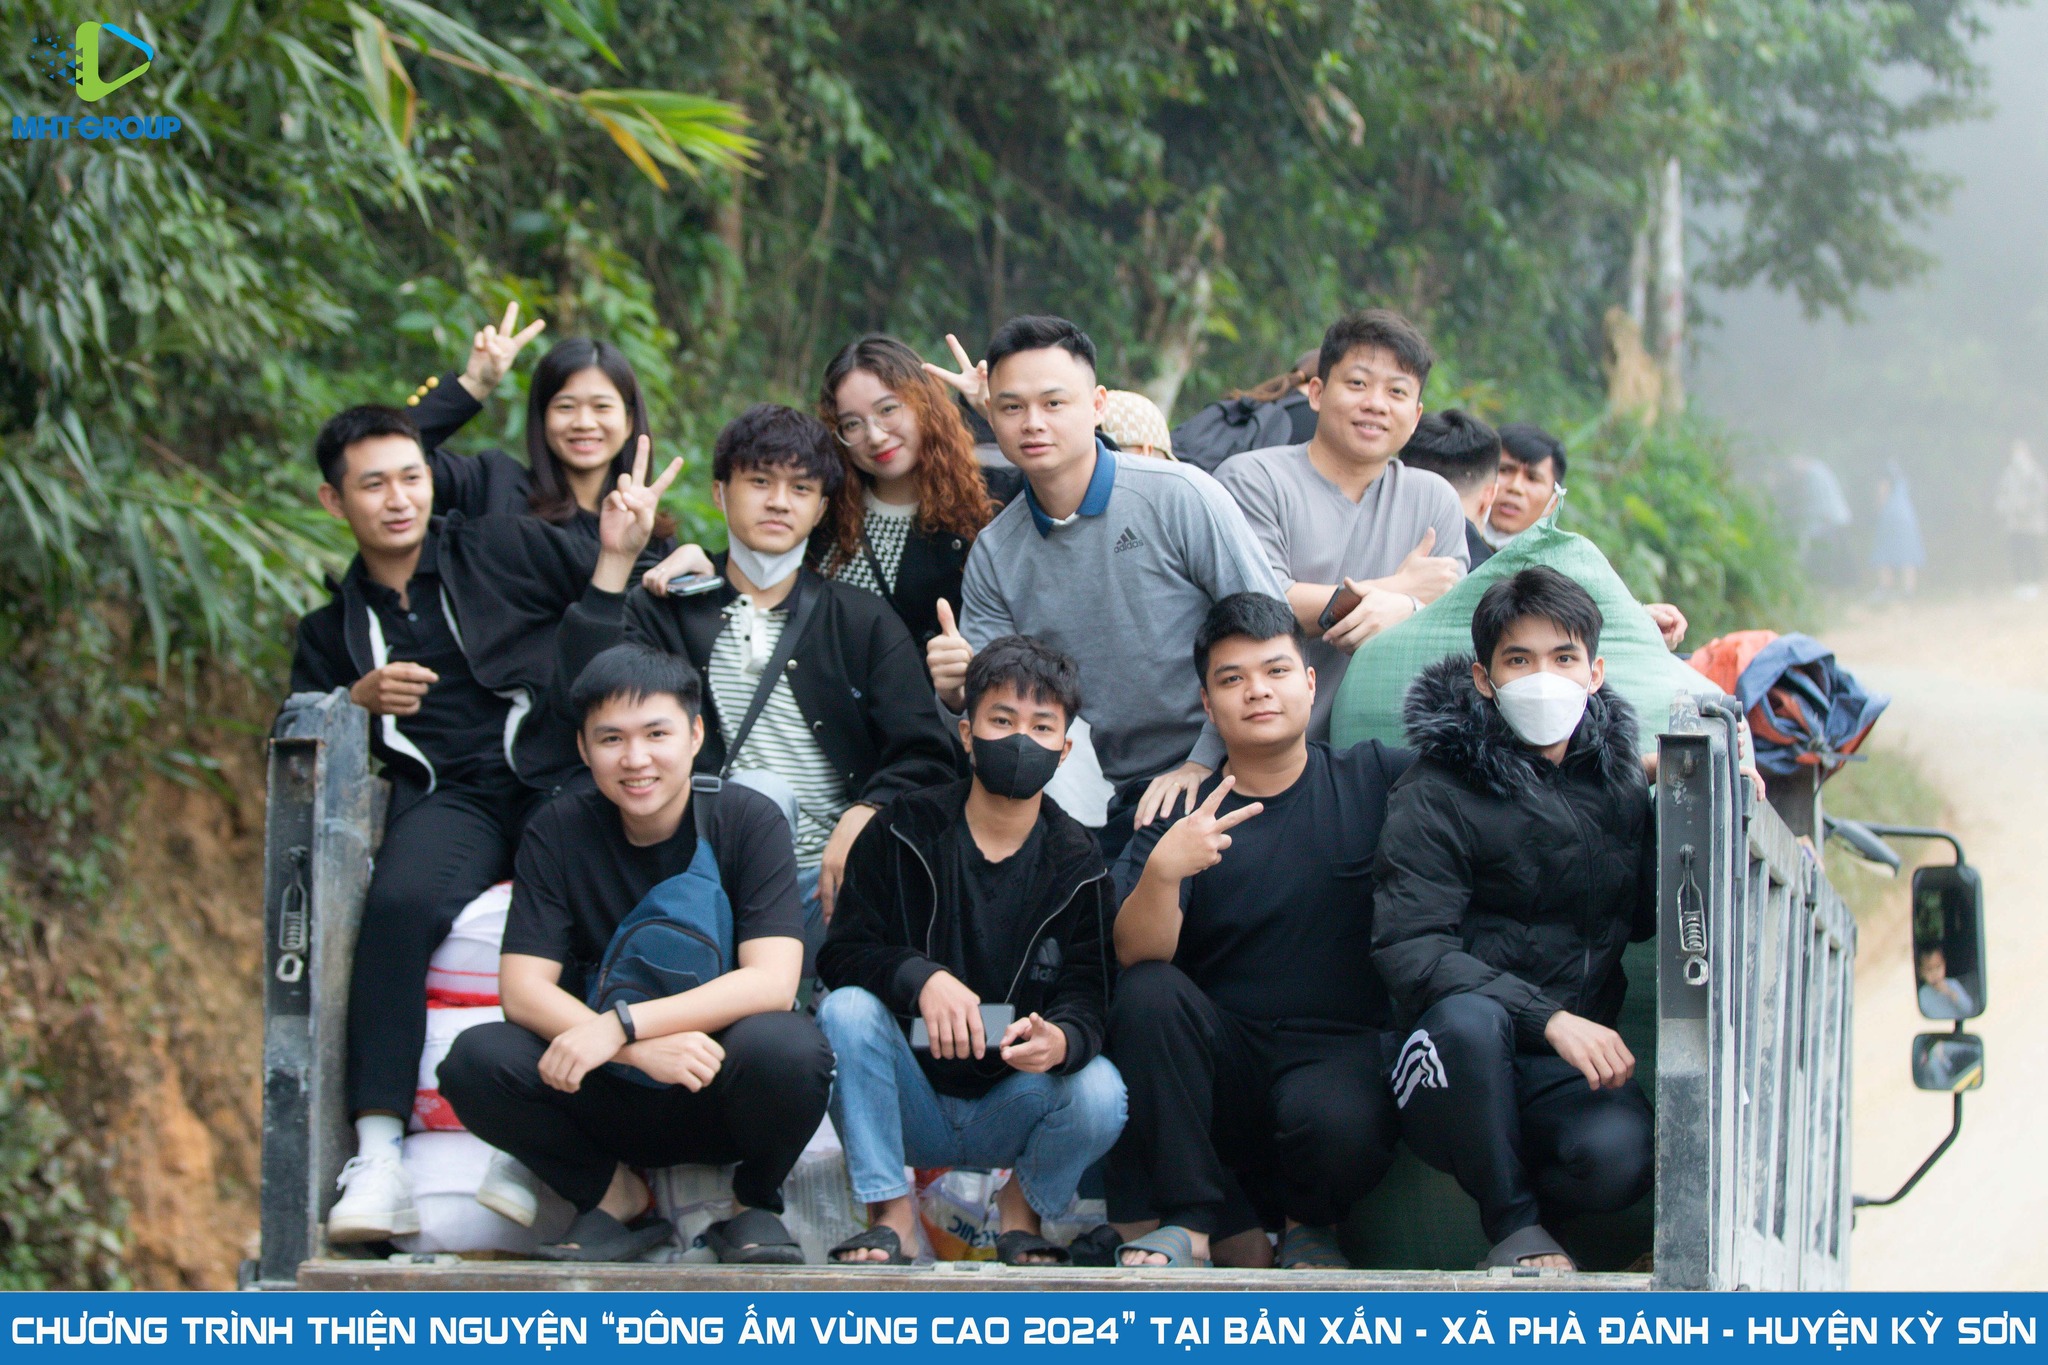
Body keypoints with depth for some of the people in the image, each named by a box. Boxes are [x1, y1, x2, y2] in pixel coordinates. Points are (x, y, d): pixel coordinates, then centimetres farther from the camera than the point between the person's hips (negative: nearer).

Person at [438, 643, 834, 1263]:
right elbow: (523, 989, -12)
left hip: (725, 1096, -1)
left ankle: (755, 1201, -2)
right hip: (612, 1103, 2)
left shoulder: (748, 820, -9)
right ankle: (618, 1197, 1)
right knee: (476, 1060, -26)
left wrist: (621, 1025, -29)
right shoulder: (559, 832, -4)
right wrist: (643, 1050, -29)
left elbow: (772, 982, -19)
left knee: (786, 1045, -35)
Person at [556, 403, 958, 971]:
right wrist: (615, 563, -13)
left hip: (829, 875, 0)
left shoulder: (865, 622, 15)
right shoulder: (666, 612, 13)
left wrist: (864, 817, -17)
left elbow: (924, 755, 5)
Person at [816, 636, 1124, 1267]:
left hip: (1011, 1108, 0)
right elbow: (842, 955, -8)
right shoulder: (905, 832, -1)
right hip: (910, 1107, 0)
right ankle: (890, 1212, -13)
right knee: (845, 1010, -28)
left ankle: (1024, 1206, 4)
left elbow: (1089, 995, -9)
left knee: (1100, 1094, -30)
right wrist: (920, 977, -30)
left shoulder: (1078, 865, 1)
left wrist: (1062, 1038, -35)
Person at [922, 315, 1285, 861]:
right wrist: (959, 692, -13)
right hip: (1094, 807, 4)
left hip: (1205, 785, -4)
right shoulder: (994, 555, 8)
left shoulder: (1182, 497, -6)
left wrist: (1203, 765, -10)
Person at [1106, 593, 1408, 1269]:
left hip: (1341, 1048, -2)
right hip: (1223, 1059, 2)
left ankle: (1311, 1221, 4)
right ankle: (1224, 1231, -18)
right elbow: (1137, 956, -11)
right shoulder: (1179, 814, 3)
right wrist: (1161, 871, -30)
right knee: (1147, 994, -27)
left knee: (1337, 1123, -35)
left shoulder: (1372, 779, 4)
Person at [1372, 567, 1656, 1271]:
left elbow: (1649, 918, 18)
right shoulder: (1436, 794, -3)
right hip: (1450, 1069, -2)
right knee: (1466, 1015, -38)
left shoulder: (1621, 783, 12)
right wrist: (1547, 1017, -24)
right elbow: (1410, 951, -13)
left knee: (1618, 1155, -31)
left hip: (1569, 1068, 2)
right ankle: (1514, 1227, -14)